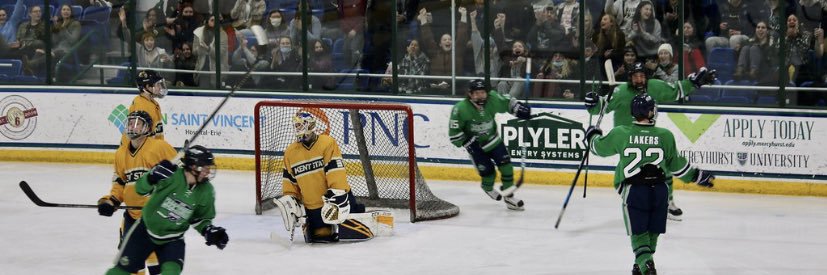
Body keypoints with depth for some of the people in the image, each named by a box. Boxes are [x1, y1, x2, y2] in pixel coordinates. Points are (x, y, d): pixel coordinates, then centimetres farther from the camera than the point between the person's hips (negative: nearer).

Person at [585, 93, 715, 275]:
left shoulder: (621, 134, -6)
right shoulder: (665, 136, -5)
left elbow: (599, 147, 12)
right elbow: (677, 165, 7)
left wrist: (593, 135, 35)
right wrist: (697, 176, 23)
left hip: (633, 191, -1)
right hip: (659, 190, 1)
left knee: (639, 233, 5)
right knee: (653, 231, 18)